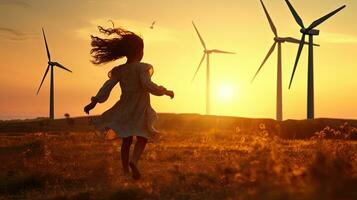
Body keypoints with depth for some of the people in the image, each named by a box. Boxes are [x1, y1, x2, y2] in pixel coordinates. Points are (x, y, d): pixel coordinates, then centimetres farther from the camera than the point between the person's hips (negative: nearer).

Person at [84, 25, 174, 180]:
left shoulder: (119, 70, 1)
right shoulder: (141, 68, -14)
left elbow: (107, 86, -6)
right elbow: (147, 85, -25)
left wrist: (94, 102, -5)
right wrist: (165, 91, -14)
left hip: (124, 109, 4)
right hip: (140, 110, -4)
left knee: (126, 140, 16)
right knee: (142, 138, 12)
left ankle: (125, 171, 16)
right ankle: (134, 161, -16)